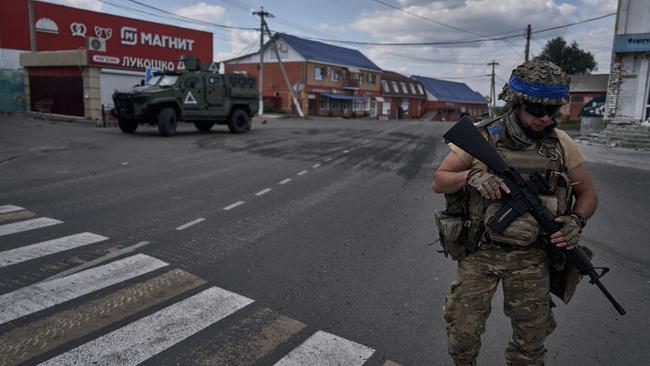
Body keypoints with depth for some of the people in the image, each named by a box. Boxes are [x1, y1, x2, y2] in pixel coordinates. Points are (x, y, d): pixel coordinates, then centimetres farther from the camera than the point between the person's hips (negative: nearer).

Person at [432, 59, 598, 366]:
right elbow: (439, 182, -6)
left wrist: (576, 221, -13)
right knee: (463, 331, 6)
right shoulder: (480, 137, -9)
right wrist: (471, 176, -25)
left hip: (531, 257, 2)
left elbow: (587, 194, 8)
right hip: (480, 253, -2)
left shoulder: (561, 143, -3)